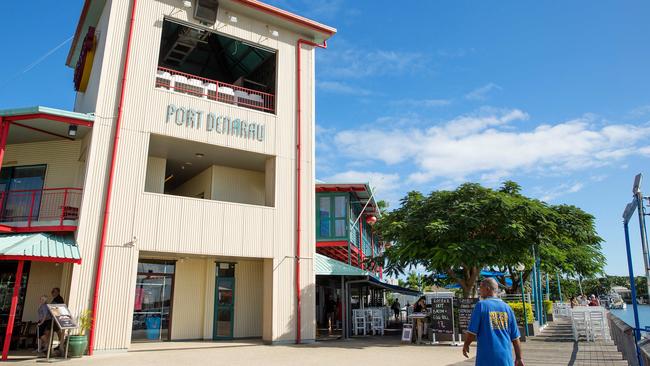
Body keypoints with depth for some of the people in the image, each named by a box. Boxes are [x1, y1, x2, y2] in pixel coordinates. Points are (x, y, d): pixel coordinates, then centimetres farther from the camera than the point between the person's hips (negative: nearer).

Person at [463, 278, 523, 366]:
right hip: (506, 359, 4)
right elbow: (515, 337, 8)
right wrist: (518, 358, 16)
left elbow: (472, 332, -8)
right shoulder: (507, 307, 7)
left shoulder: (481, 305, -6)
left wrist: (465, 345, 9)